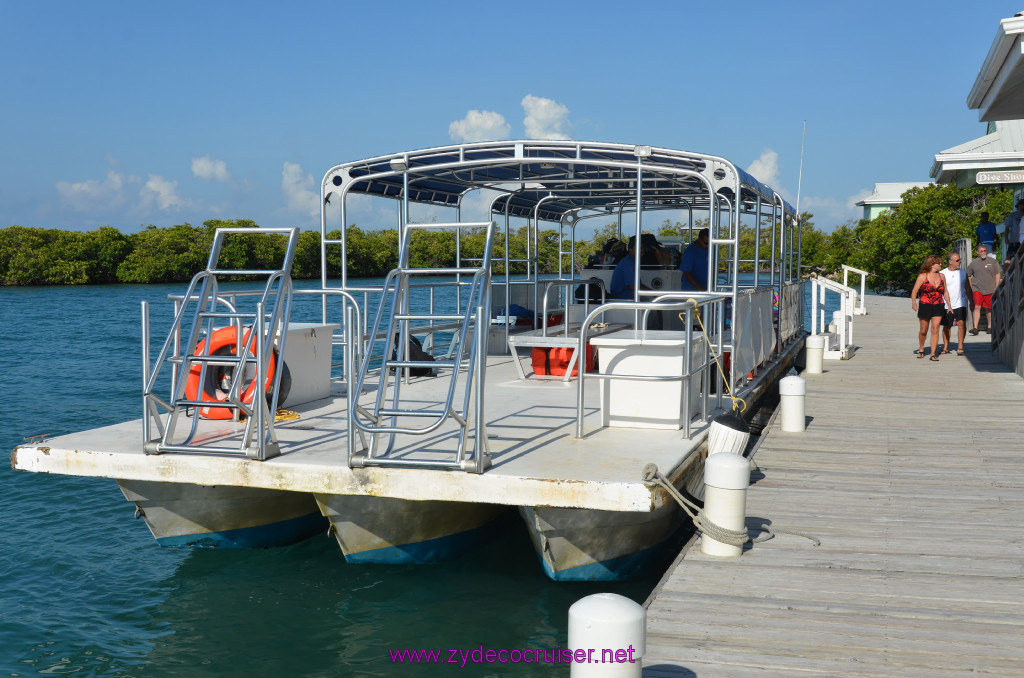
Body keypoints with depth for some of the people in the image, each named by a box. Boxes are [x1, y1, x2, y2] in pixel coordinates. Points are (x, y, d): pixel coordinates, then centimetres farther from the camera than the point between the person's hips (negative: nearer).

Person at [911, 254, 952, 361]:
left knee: (935, 329, -7)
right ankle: (921, 349, 31)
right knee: (923, 330, 7)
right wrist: (913, 302, -20)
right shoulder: (922, 276, -4)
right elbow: (914, 291, -8)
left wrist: (949, 305, 14)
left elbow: (945, 292, 18)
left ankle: (933, 354, -6)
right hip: (925, 306, -3)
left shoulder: (941, 276, 9)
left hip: (938, 306, 3)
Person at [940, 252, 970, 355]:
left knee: (961, 323, -17)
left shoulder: (963, 272, 8)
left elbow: (967, 288, 17)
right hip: (946, 305, -1)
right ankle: (946, 347, 23)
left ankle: (960, 347, -11)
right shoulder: (942, 274, 0)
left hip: (960, 304, 1)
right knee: (946, 327, 7)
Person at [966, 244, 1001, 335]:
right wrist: (971, 287, 9)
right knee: (977, 307, -14)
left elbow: (998, 274, 7)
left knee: (989, 308, 8)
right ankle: (975, 328, -18)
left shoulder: (992, 261, 4)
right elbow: (968, 275, 15)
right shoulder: (973, 263, 4)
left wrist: (996, 287, 1)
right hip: (977, 289, -1)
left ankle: (990, 327, 22)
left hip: (990, 289, 1)